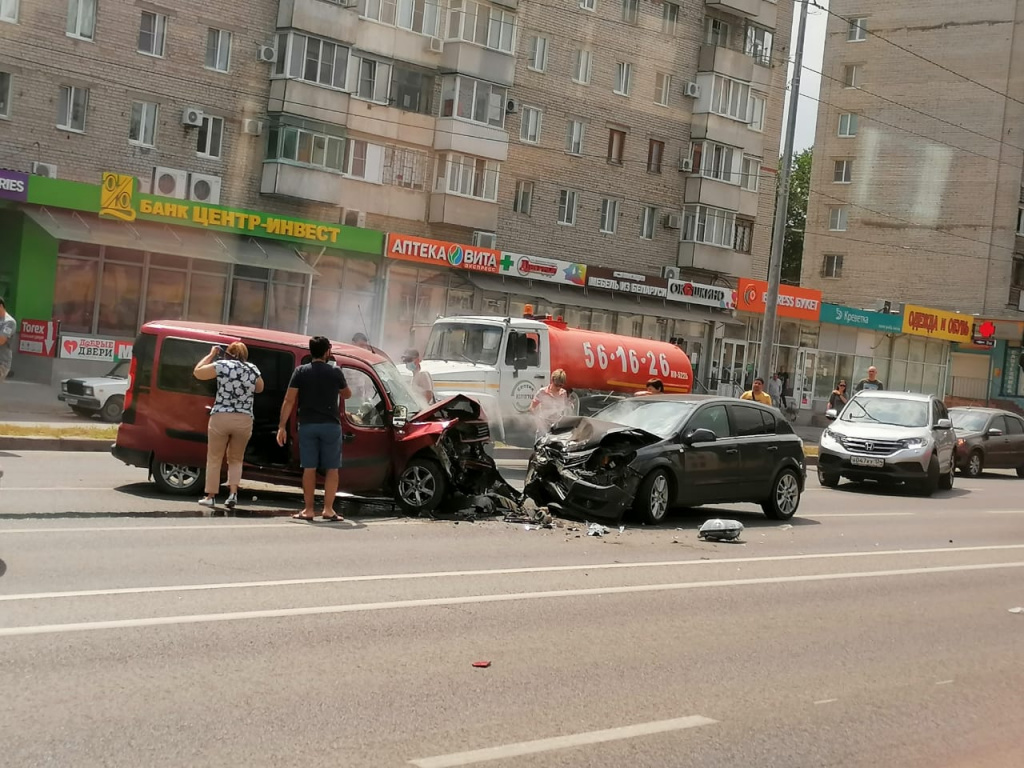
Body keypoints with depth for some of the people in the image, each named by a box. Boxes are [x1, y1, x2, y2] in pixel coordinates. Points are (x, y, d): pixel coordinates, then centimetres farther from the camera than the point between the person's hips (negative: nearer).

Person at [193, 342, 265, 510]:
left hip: (220, 417, -2)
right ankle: (233, 493, 1)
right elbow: (259, 388, 26)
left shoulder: (222, 365, -2)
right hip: (244, 420, 3)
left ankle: (211, 496, 11)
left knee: (214, 459, 10)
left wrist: (211, 355, 17)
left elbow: (197, 372, 8)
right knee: (236, 460, 16)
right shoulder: (253, 369, 8)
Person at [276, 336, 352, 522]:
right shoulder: (335, 371, 0)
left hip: (307, 425, 1)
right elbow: (347, 394, 16)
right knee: (332, 469, 4)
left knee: (309, 468, 6)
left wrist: (282, 426, -2)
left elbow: (289, 400, -4)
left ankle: (308, 510, 8)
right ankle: (328, 510, -2)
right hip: (330, 425, -1)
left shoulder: (300, 372, 1)